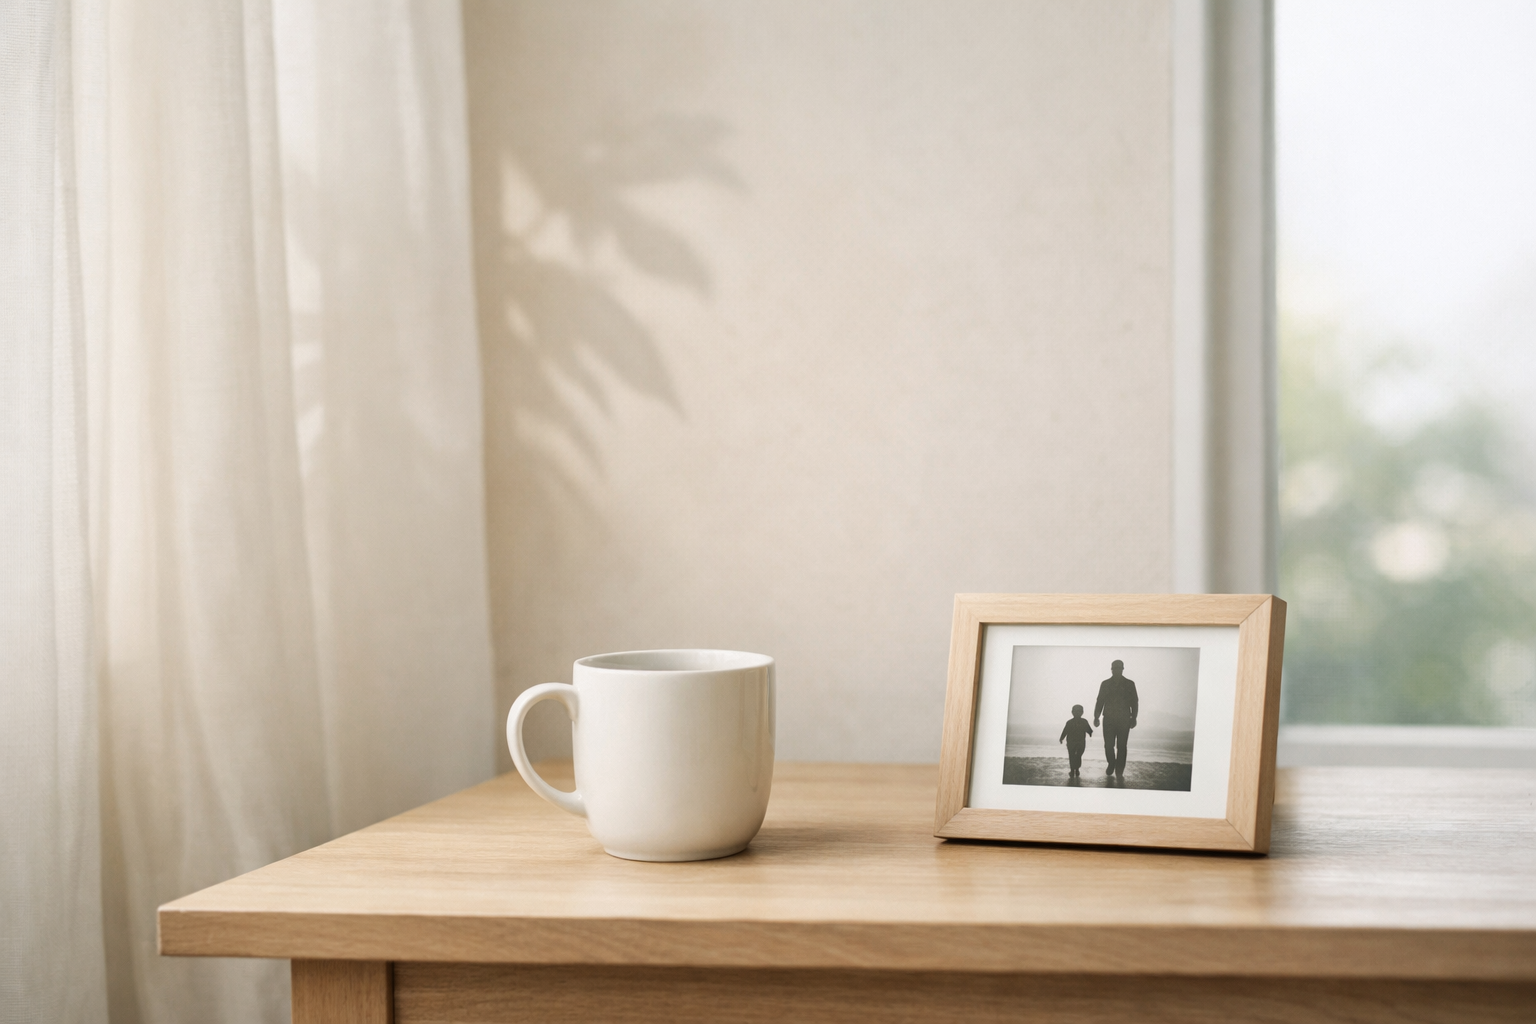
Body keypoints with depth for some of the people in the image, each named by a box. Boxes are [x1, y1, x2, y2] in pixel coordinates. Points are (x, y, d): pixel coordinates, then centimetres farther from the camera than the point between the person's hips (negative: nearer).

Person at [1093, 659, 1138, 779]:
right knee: (1108, 745, -5)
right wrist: (1096, 717, 0)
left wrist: (1133, 718, -4)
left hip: (1124, 720, -1)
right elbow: (1100, 701, 9)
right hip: (1109, 719, 1)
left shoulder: (1129, 684, 6)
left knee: (1121, 746, -3)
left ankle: (1119, 772, 2)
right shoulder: (1105, 684, 8)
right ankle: (1111, 764, 21)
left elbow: (1134, 702, 6)